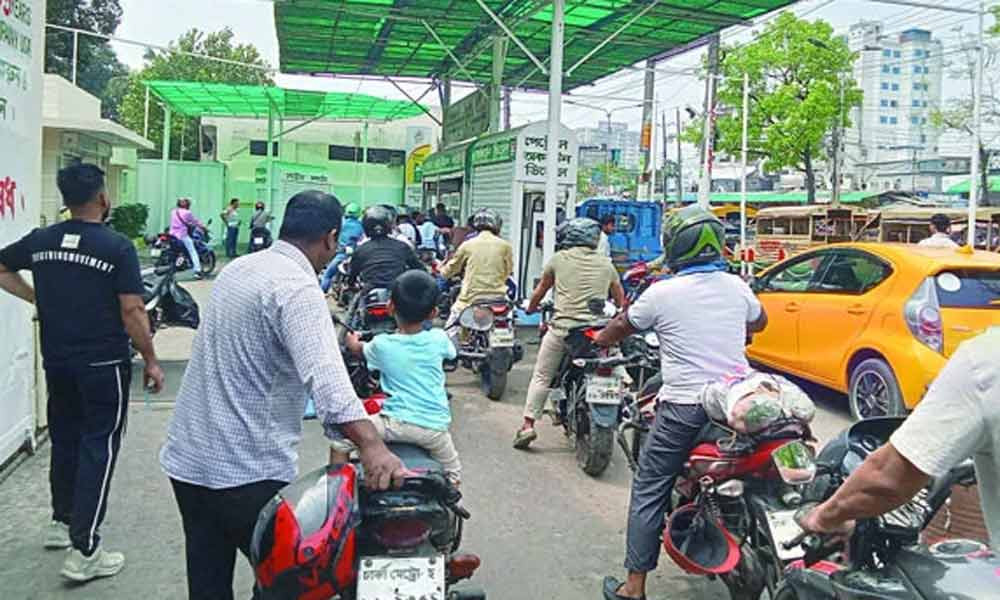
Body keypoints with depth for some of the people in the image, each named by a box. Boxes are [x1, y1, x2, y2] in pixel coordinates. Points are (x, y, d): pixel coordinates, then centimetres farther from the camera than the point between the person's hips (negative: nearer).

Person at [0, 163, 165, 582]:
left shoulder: (40, 241, 2)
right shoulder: (117, 247, -14)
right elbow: (132, 312, -15)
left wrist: (36, 298, 17)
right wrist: (151, 361, -6)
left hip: (56, 360, 6)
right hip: (104, 363, -6)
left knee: (64, 440, 20)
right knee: (98, 447, 0)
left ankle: (62, 521, 36)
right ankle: (83, 551, 0)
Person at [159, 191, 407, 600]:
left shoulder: (238, 268, 11)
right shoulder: (297, 287, -17)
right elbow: (323, 374, -34)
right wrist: (371, 445, -45)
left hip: (186, 458, 8)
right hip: (249, 471, -8)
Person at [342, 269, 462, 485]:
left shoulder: (382, 345, -3)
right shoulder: (438, 339, -1)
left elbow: (360, 350, 22)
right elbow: (451, 353, 25)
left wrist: (353, 343, 45)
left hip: (396, 423, -2)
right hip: (434, 426, 2)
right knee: (453, 475, 24)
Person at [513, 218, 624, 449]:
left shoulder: (559, 258, 9)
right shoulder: (605, 263, 14)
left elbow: (541, 289, 22)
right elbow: (620, 297, 21)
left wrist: (531, 307, 40)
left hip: (563, 326, -1)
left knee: (541, 376, 7)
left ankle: (528, 424, 0)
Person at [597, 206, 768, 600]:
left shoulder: (662, 293, -8)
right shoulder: (736, 287, 4)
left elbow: (621, 327, 8)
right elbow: (759, 321, 25)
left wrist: (599, 341, 28)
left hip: (684, 408, -4)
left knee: (649, 490, 4)